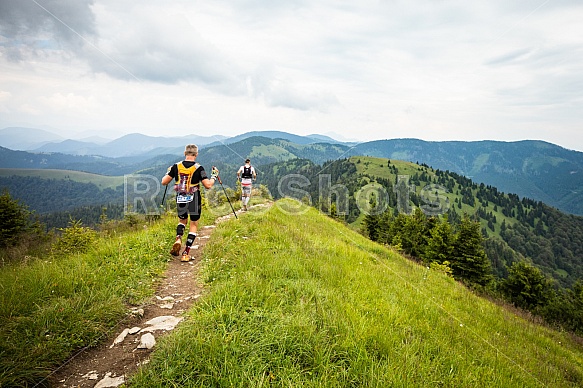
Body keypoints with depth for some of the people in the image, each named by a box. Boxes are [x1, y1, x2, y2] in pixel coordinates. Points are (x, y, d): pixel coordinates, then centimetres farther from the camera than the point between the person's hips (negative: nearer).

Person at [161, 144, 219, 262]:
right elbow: (208, 185, -14)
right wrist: (214, 176, 3)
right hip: (194, 199, -3)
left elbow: (164, 182, 1)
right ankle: (186, 253, 6)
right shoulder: (198, 168, -10)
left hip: (180, 199, 3)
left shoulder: (176, 166, -1)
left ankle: (178, 238, -1)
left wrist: (168, 172, 20)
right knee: (194, 225, 9)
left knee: (182, 220, 27)